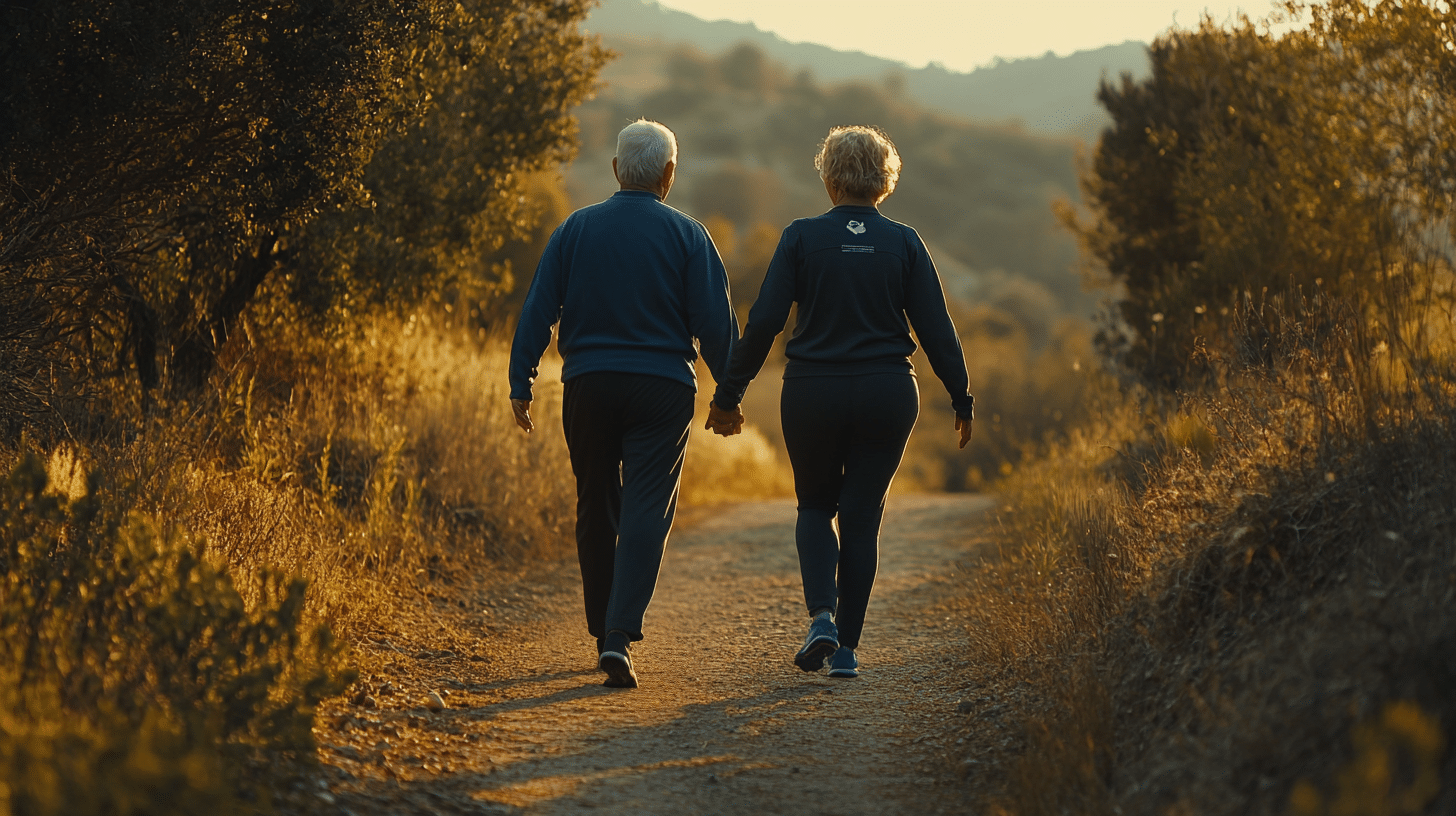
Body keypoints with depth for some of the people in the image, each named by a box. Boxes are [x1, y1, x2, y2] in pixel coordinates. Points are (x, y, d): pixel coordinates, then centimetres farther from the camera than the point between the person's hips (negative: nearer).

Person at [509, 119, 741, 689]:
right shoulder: (687, 236, 0)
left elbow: (537, 312, 2)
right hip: (662, 387, -2)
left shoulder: (575, 230, 5)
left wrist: (520, 385, 4)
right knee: (647, 510, -5)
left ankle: (604, 634, 23)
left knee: (596, 509, 15)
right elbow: (715, 322, -2)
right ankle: (620, 636, -21)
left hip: (588, 385, 2)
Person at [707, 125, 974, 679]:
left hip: (813, 394, -1)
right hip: (888, 395, 1)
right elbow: (937, 331, -1)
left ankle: (822, 616, -5)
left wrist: (728, 396, -1)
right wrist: (962, 401, 10)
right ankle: (846, 648, 8)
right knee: (861, 518, 10)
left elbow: (763, 322, -8)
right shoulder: (904, 244, -1)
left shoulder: (802, 238, -5)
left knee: (815, 506, 18)